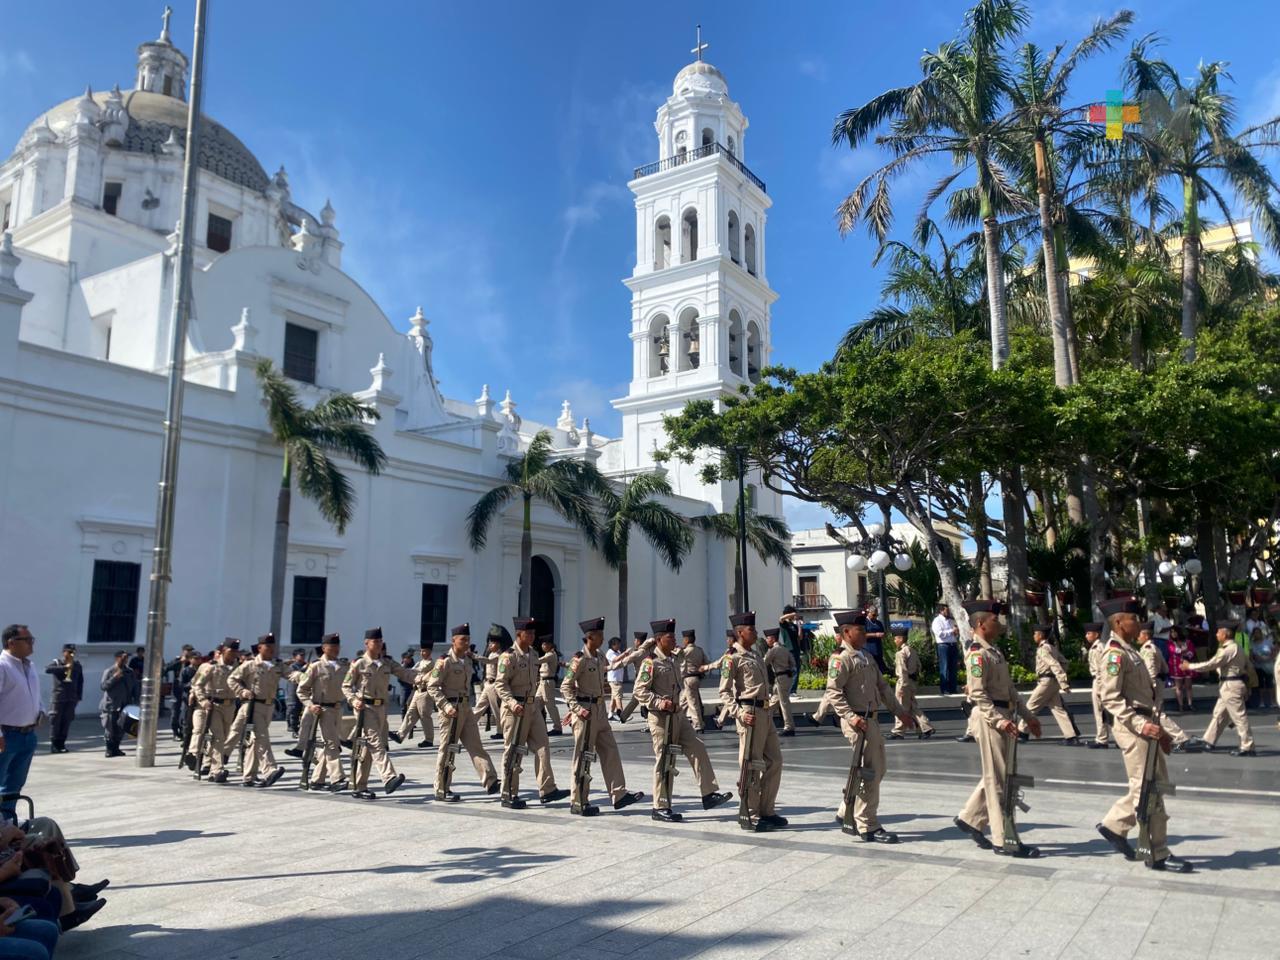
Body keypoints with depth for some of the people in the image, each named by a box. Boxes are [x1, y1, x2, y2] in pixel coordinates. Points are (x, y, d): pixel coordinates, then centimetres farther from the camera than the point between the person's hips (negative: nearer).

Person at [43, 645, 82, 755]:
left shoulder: (77, 665, 10)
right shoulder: (57, 663, 0)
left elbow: (80, 681, 15)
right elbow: (47, 669, -22)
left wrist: (79, 696, 10)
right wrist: (64, 667, -28)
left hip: (71, 699, 3)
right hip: (58, 697, -3)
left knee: (66, 721, 2)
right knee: (55, 721, -4)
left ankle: (61, 744, 9)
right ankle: (53, 745, 2)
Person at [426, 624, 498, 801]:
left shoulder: (467, 660, 10)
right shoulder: (445, 661, -13)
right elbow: (432, 687, -15)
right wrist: (446, 706, -22)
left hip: (466, 707, 7)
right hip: (451, 709, -7)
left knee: (475, 746, 3)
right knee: (448, 749, 1)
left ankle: (490, 782, 0)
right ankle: (442, 790, 12)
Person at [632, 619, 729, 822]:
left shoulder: (675, 660, 11)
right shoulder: (650, 663, -14)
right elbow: (639, 690, -16)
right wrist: (659, 702, -26)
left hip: (678, 715, 8)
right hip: (661, 718, -8)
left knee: (697, 749, 3)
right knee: (663, 761, -1)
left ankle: (709, 794, 10)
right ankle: (660, 808, 8)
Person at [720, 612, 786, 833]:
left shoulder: (755, 654, 16)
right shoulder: (732, 658, -9)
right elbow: (724, 692, -13)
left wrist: (768, 704, 17)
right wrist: (739, 714, -22)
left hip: (765, 713, 9)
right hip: (750, 714, -9)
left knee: (774, 761, 12)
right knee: (751, 765, -2)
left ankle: (766, 810, 22)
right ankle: (750, 816, 7)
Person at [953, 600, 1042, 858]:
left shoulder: (994, 651, 16)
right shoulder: (977, 654, -15)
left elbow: (1009, 688, 21)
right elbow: (977, 694, -21)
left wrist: (1027, 716, 18)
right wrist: (999, 720, -27)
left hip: (1003, 717, 10)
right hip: (990, 720, -10)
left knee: (996, 776, 16)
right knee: (999, 780, -3)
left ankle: (970, 819, 27)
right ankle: (1004, 840, 5)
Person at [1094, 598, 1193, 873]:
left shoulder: (1129, 651, 16)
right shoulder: (1115, 654, -15)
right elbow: (1110, 699, -21)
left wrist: (1157, 727, 18)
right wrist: (1140, 724, -26)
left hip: (1144, 724, 10)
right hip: (1132, 728, -10)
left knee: (1157, 783, 16)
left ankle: (1113, 826, 24)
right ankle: (1158, 854, 7)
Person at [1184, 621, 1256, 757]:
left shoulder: (1229, 650, -19)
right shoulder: (1236, 648, 12)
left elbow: (1210, 664, -18)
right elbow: (1247, 664, 17)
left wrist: (1189, 666, -9)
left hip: (1231, 686, -10)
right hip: (1228, 686, 10)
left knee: (1239, 716, -3)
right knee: (1219, 713, 15)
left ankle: (1247, 747, 2)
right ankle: (1209, 741, 22)